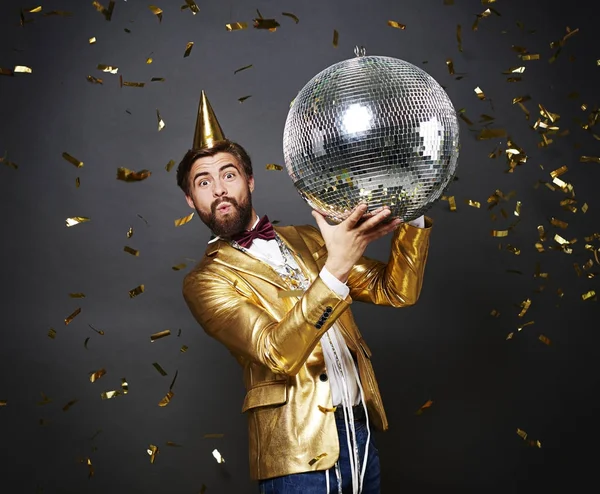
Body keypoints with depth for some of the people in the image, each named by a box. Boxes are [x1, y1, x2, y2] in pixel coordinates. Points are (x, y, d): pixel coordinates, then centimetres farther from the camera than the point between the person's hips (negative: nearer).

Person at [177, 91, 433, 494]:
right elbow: (277, 352, -21)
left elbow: (396, 291, 4)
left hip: (362, 433, 5)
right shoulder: (205, 280, -6)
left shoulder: (308, 240, 10)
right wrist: (335, 270, -31)